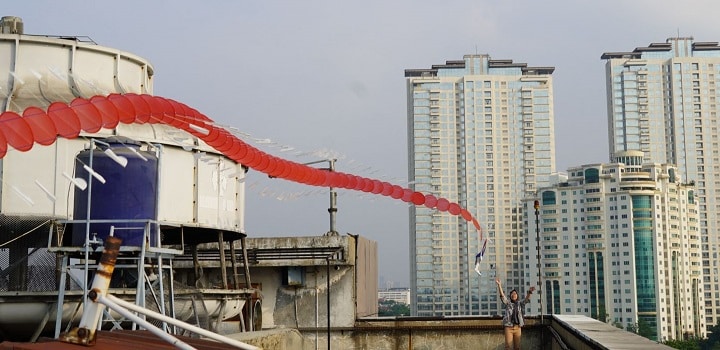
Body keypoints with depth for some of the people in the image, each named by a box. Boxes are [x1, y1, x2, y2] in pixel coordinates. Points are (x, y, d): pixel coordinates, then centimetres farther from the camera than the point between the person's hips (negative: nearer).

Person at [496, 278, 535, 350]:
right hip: (508, 327, -2)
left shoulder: (520, 303, 13)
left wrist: (530, 292, -25)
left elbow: (527, 299, -3)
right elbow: (502, 295, -3)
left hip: (518, 327, 2)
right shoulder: (507, 303, 9)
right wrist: (499, 285, -18)